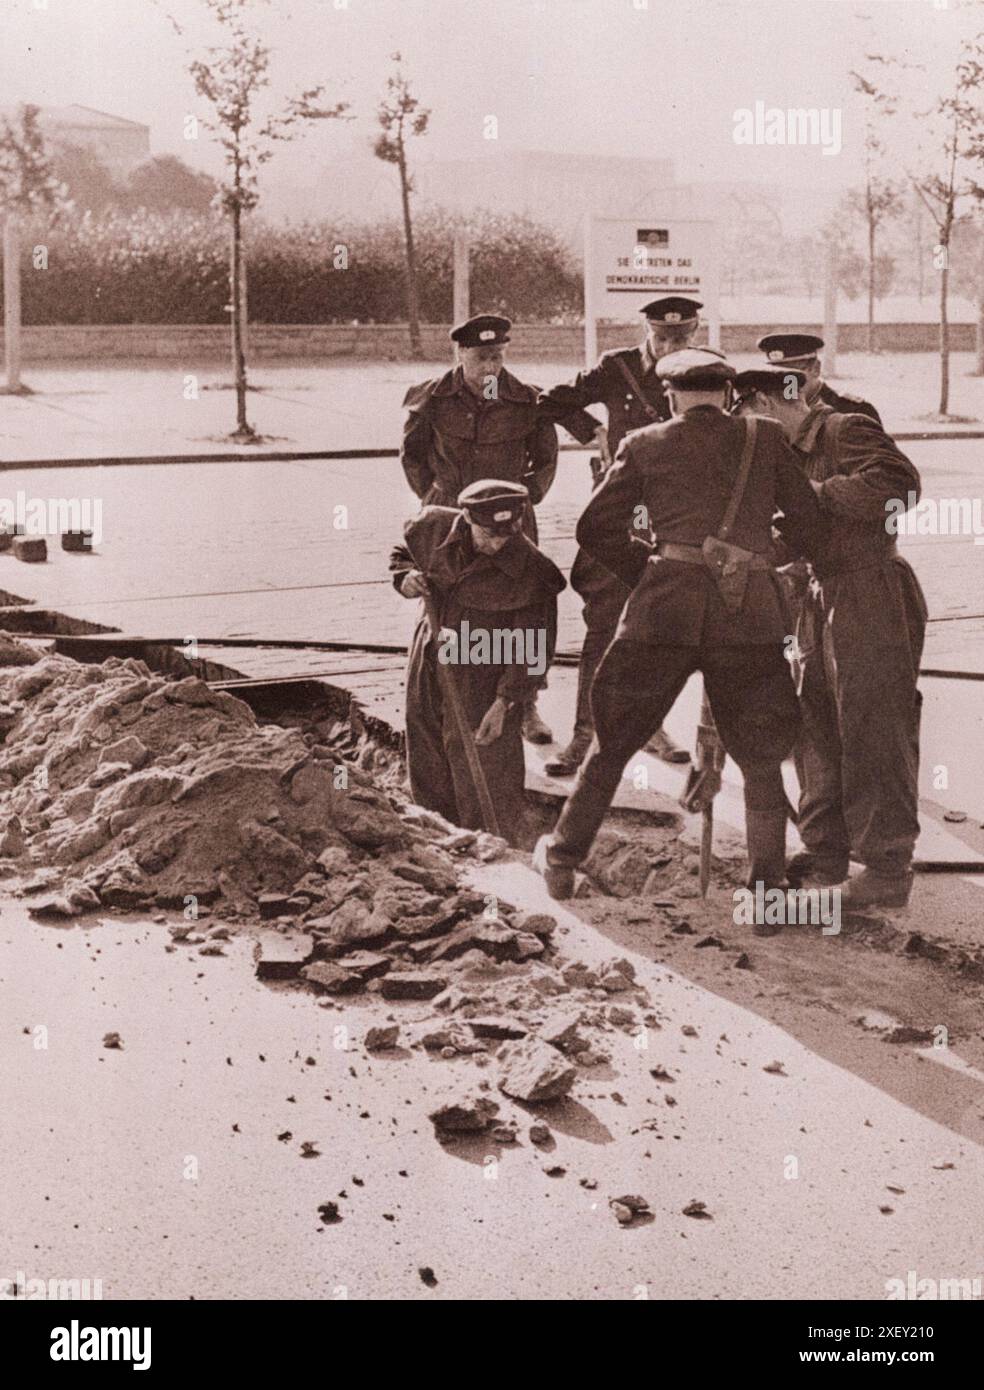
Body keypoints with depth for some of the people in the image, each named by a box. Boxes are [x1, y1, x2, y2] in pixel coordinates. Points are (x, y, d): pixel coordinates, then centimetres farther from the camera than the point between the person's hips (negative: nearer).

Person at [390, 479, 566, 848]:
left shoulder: (531, 569, -20)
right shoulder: (433, 527, -10)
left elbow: (529, 650, -15)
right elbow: (401, 554, 14)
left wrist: (504, 702, -20)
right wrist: (405, 578, -9)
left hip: (483, 677, -5)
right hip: (429, 664, 5)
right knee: (428, 769, 15)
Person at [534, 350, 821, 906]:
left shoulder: (645, 446, 13)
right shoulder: (767, 438, 13)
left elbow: (597, 529, 10)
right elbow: (810, 520, 16)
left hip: (666, 609, 0)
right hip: (751, 613, 0)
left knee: (614, 740, 15)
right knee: (760, 760, 14)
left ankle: (563, 861, 24)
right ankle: (768, 891, 13)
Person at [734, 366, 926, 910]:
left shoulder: (849, 431, -14)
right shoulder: (795, 454, 13)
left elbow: (900, 484, -29)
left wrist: (819, 493, -23)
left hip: (873, 604, -9)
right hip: (822, 602, 9)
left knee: (873, 739, -4)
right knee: (817, 732, 14)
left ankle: (887, 870, 4)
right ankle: (825, 852, 27)